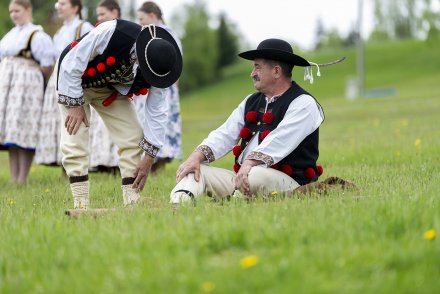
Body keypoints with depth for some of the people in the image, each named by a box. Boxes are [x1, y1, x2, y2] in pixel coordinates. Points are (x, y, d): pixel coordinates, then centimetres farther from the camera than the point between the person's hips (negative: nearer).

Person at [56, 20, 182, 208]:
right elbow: (70, 64, -29)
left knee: (133, 139, -5)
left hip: (112, 91, 4)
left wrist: (149, 158, -13)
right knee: (75, 142, -15)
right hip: (74, 80, -4)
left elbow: (156, 111, -14)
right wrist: (74, 104, -25)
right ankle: (81, 204, -11)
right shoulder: (110, 33, -40)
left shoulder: (157, 67, -23)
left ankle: (132, 202, 0)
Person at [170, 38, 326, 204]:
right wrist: (196, 157, -7)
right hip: (242, 177, 7)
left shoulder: (303, 103, -3)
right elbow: (225, 135, 11)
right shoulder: (251, 102, 21)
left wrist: (249, 164, -33)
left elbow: (279, 141, -19)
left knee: (255, 175, -39)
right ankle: (178, 207, -36)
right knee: (193, 170, -7)